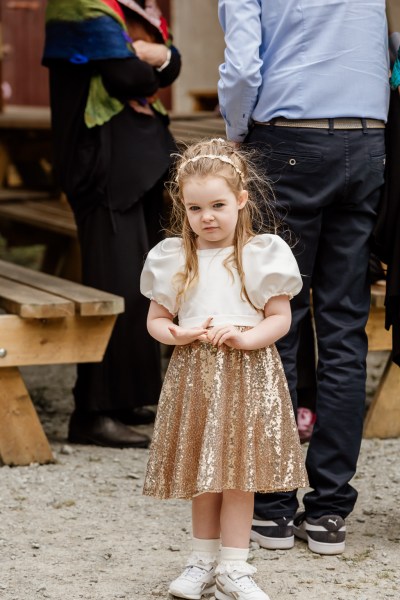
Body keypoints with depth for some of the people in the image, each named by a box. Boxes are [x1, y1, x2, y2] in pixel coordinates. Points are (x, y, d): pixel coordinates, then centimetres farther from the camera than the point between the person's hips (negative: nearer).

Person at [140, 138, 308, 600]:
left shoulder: (262, 254, -3)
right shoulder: (172, 258, 4)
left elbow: (280, 318, -3)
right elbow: (155, 319, 8)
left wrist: (244, 337, -20)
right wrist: (175, 333, -14)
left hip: (248, 375, -2)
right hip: (193, 375, 2)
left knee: (238, 470, 0)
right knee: (201, 472, 10)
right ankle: (203, 561, 22)